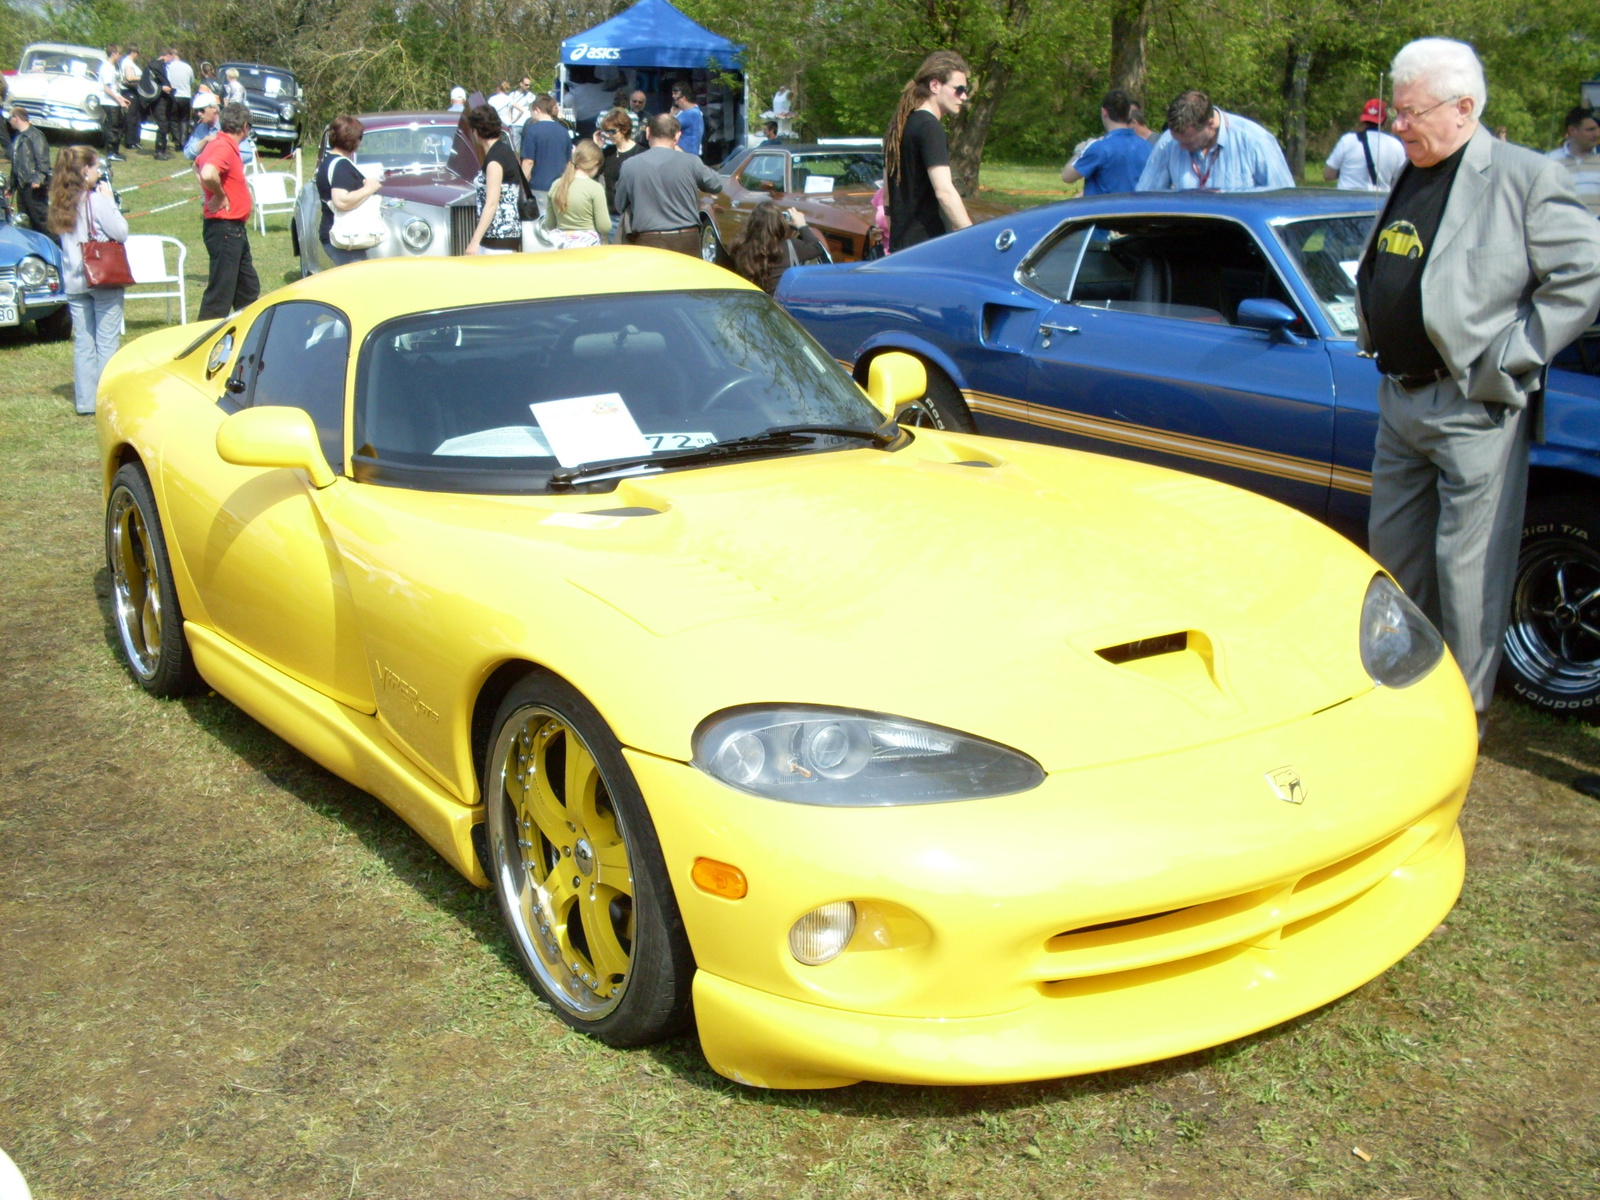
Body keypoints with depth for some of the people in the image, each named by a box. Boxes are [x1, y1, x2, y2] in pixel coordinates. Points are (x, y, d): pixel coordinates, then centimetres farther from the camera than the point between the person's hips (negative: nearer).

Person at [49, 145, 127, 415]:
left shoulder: (60, 203, 7)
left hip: (73, 281, 6)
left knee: (82, 342, 9)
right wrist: (110, 200, -1)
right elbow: (121, 233, -12)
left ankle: (85, 401, 11)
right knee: (107, 342, 1)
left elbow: (62, 236, 15)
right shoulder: (97, 200, -13)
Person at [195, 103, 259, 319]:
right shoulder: (225, 147, -17)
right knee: (220, 292, -8)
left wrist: (212, 195, 21)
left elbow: (198, 165, 31)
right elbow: (208, 174, -36)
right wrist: (220, 196, -19)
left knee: (248, 288, 18)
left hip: (235, 229, 11)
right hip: (225, 227, -11)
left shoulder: (217, 144, 13)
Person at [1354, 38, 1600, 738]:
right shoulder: (1408, 178, 12)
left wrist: (1510, 357, -14)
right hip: (1399, 398, 8)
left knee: (1467, 567, -1)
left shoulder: (1524, 178, -11)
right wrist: (1377, 344, 11)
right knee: (1393, 548, 16)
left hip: (1475, 410, -8)